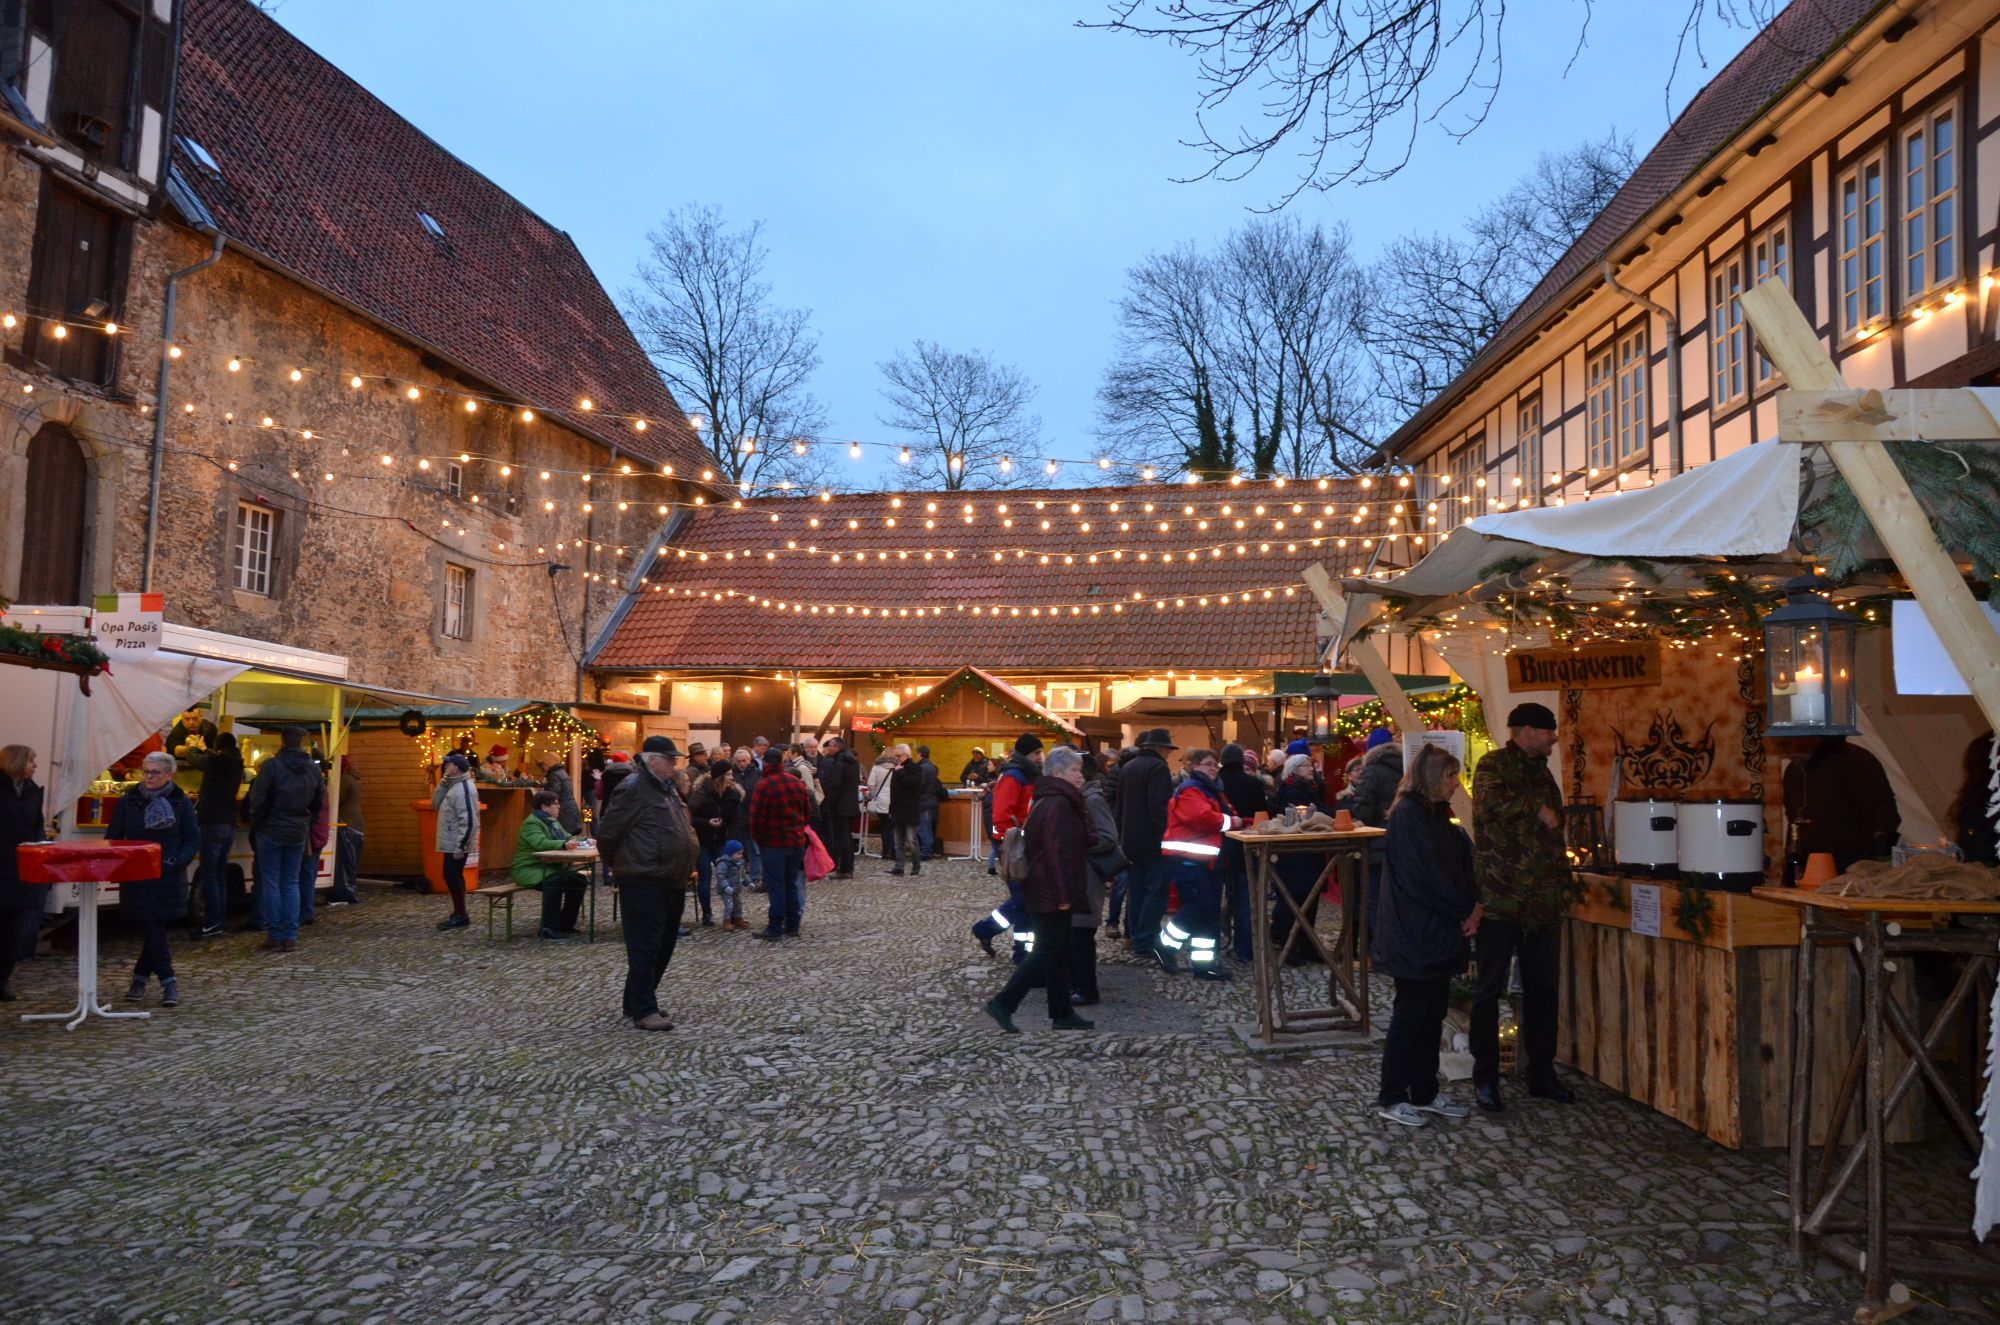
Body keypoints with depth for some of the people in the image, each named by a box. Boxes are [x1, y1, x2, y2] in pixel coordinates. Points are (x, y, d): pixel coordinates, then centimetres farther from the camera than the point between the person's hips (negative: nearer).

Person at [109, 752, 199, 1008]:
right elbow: (113, 839, 7)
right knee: (152, 929, -4)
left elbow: (193, 840, 3)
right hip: (136, 879, 0)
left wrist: (176, 862, -12)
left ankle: (140, 978, 22)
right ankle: (168, 982, -1)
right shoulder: (127, 802, 4)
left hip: (169, 879, 0)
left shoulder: (181, 803, 2)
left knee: (154, 929, 6)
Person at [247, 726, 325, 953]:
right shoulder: (313, 769, 4)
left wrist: (256, 824, 2)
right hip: (299, 832, 4)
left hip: (271, 831, -4)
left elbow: (258, 800, -12)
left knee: (270, 883, 4)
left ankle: (275, 936, 3)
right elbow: (319, 801, 10)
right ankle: (291, 936, 6)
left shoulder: (271, 765, -13)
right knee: (291, 883, 10)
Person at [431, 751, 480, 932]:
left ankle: (461, 916, -3)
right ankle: (458, 914, 22)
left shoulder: (464, 789, -20)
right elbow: (435, 804, 12)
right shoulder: (453, 786, 13)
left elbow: (468, 821, -25)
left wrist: (460, 846, -26)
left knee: (451, 876, -8)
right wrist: (441, 784, 0)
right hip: (452, 842, 10)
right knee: (453, 876, 14)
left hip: (457, 843, -10)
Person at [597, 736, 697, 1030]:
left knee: (664, 946, 15)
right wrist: (619, 863, 1)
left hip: (671, 882, 10)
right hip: (644, 882, -10)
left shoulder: (666, 788, 16)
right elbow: (608, 833, -13)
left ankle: (636, 1001, 27)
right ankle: (644, 1011, 2)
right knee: (645, 947, -4)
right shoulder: (633, 788, -13)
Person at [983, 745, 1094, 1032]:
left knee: (1058, 952, 13)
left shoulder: (1046, 801, 15)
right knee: (1048, 952, -5)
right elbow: (1056, 853, -23)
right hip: (1052, 894, -10)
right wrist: (1063, 895, -23)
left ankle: (1062, 1013, 19)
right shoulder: (1059, 804, -17)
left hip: (1044, 891, 10)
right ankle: (1003, 1003, -4)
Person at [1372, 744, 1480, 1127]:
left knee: (1433, 1014, 13)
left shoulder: (1438, 815, 13)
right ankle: (1391, 1099, 10)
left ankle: (1424, 1093, 24)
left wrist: (1474, 905, -7)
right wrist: (1466, 909, -11)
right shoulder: (1407, 815, -16)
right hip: (1412, 935, -9)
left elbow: (1463, 863, 10)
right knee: (1410, 1016, -1)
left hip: (1437, 934, 9)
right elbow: (1427, 875, -20)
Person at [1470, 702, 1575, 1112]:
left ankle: (1541, 1073, 24)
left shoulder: (1542, 772, 17)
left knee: (1543, 987, 12)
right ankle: (1485, 1079, 10)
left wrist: (1563, 887, 17)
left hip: (1542, 903, 7)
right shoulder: (1494, 765, -8)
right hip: (1499, 899, -7)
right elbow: (1487, 805, -29)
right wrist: (1538, 808, -16)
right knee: (1490, 989, 2)